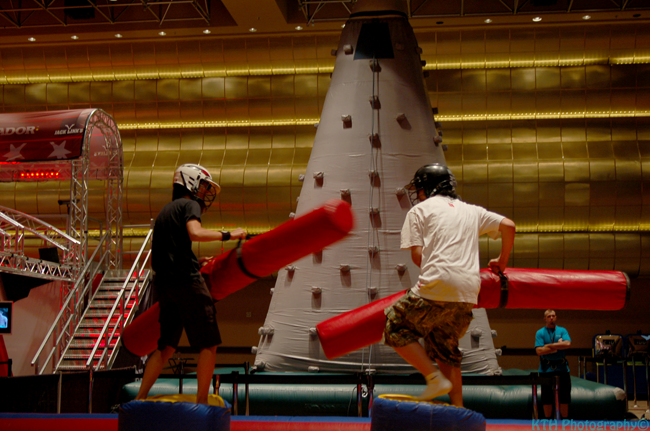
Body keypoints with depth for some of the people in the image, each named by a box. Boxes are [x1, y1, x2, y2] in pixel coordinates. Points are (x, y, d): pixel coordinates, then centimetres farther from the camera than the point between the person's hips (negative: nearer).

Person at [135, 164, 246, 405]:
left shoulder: (165, 211, 26)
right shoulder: (189, 205, 1)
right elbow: (195, 233, -21)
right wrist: (228, 235, -12)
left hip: (163, 284, 9)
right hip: (186, 280, -8)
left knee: (166, 346, 15)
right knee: (209, 344, -3)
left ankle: (139, 399, 10)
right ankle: (201, 402, -5)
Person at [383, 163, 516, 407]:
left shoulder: (419, 210, 10)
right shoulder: (471, 211, 25)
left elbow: (417, 255, 1)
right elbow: (508, 226, 19)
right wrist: (501, 263, 30)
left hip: (437, 288, -6)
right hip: (468, 295, 6)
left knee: (394, 326, 7)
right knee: (445, 349, 20)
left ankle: (436, 379, -5)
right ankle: (458, 408, 16)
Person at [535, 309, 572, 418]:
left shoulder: (562, 331, 9)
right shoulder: (540, 333, 3)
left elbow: (567, 344, -10)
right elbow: (539, 351, -9)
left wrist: (550, 345, -10)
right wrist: (558, 346, -8)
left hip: (562, 368, 2)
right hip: (546, 369, -1)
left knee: (564, 397, 3)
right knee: (547, 398, 2)